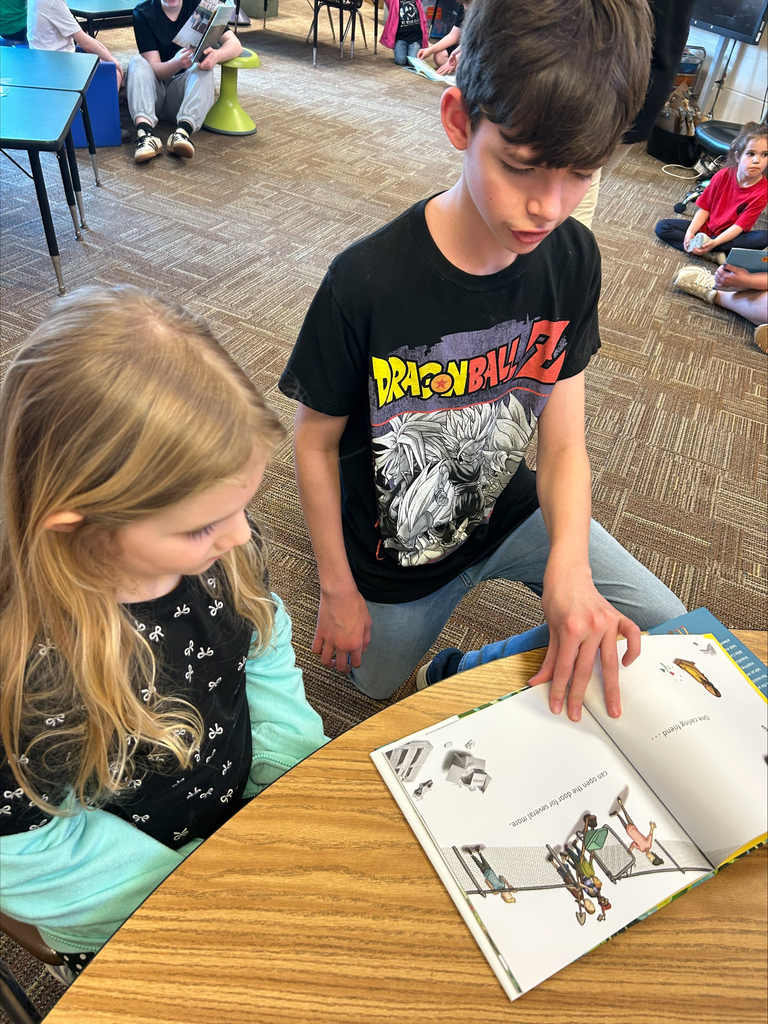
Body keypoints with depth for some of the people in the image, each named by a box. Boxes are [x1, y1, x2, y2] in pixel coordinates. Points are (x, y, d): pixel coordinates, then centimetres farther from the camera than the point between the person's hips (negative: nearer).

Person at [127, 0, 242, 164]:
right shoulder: (143, 13, -7)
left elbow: (235, 44, -12)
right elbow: (154, 68, -15)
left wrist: (216, 56, -34)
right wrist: (177, 63, -37)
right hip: (153, 90, 0)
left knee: (203, 68, -27)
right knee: (137, 63, -27)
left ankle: (184, 129, -51)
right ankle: (145, 130, -49)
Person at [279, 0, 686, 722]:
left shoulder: (572, 259, -16)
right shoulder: (366, 282, -30)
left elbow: (562, 441, -13)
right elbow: (315, 442, -17)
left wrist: (568, 564, -33)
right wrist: (336, 588, -8)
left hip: (510, 514, 3)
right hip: (393, 559, -3)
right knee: (377, 683, 21)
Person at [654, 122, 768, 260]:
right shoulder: (723, 176, -8)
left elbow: (740, 225, -20)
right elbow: (705, 208, -3)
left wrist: (714, 242, -36)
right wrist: (690, 232, -21)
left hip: (731, 236, -3)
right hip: (706, 228, 3)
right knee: (662, 228, -13)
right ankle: (716, 254, -26)